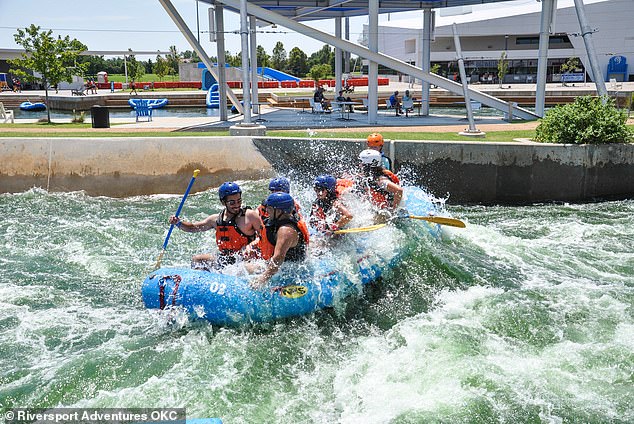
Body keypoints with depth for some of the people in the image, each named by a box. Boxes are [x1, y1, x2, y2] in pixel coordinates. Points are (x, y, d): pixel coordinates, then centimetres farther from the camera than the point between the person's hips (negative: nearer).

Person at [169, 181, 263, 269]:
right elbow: (193, 227, 15)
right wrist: (178, 223, -1)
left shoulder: (249, 215, -9)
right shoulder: (216, 219, 5)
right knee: (196, 260, 8)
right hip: (223, 262, 6)